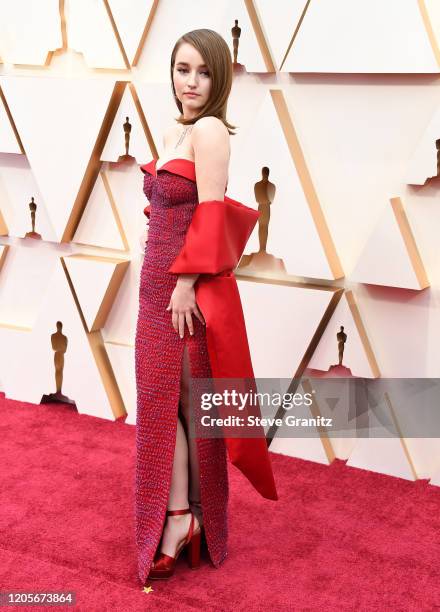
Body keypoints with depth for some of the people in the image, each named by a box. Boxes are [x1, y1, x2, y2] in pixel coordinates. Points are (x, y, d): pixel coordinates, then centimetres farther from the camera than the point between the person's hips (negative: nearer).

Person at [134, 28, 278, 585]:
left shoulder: (210, 130, -13)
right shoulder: (174, 132, 13)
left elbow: (211, 216, -19)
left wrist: (186, 283, -19)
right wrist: (165, 281, 15)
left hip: (188, 285, -9)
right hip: (158, 279, 9)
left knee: (189, 399, 2)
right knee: (160, 397, 10)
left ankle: (181, 516, 18)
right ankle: (179, 514, 21)